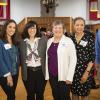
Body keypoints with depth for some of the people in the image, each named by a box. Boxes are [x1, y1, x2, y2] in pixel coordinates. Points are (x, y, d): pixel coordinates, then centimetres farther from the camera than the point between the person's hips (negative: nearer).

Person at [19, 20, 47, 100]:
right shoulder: (23, 42, 2)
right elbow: (21, 58, 6)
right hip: (28, 72, 1)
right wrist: (23, 71, 1)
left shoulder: (43, 40, -3)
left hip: (40, 71, -1)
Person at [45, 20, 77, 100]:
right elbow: (47, 58, 12)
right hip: (52, 75, 5)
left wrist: (69, 77, -15)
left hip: (63, 76, -4)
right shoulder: (49, 41, 8)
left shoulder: (68, 41, -7)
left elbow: (73, 59, -10)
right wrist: (47, 74, 8)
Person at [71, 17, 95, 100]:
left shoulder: (89, 38, -7)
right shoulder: (70, 38, 2)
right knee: (74, 92, 15)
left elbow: (92, 57, -8)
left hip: (84, 71, -3)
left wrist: (87, 72, -13)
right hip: (73, 71, 3)